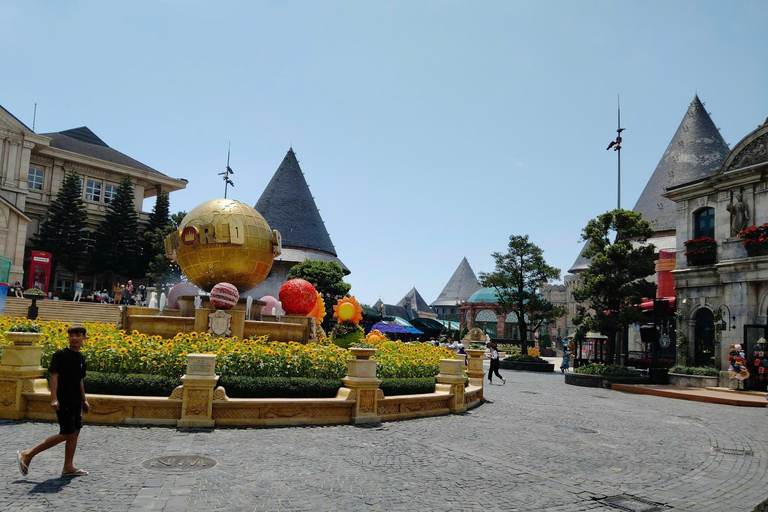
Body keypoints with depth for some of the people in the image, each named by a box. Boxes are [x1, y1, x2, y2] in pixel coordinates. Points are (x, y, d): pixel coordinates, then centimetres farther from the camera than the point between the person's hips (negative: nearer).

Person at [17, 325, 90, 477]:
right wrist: (54, 398, -25)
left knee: (75, 432, 7)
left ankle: (68, 467, 15)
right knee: (66, 434, -8)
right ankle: (27, 455, 2)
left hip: (75, 402, 8)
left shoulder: (81, 358, 13)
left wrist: (84, 400, 20)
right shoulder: (60, 355, -10)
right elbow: (54, 376, -16)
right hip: (63, 401, -8)